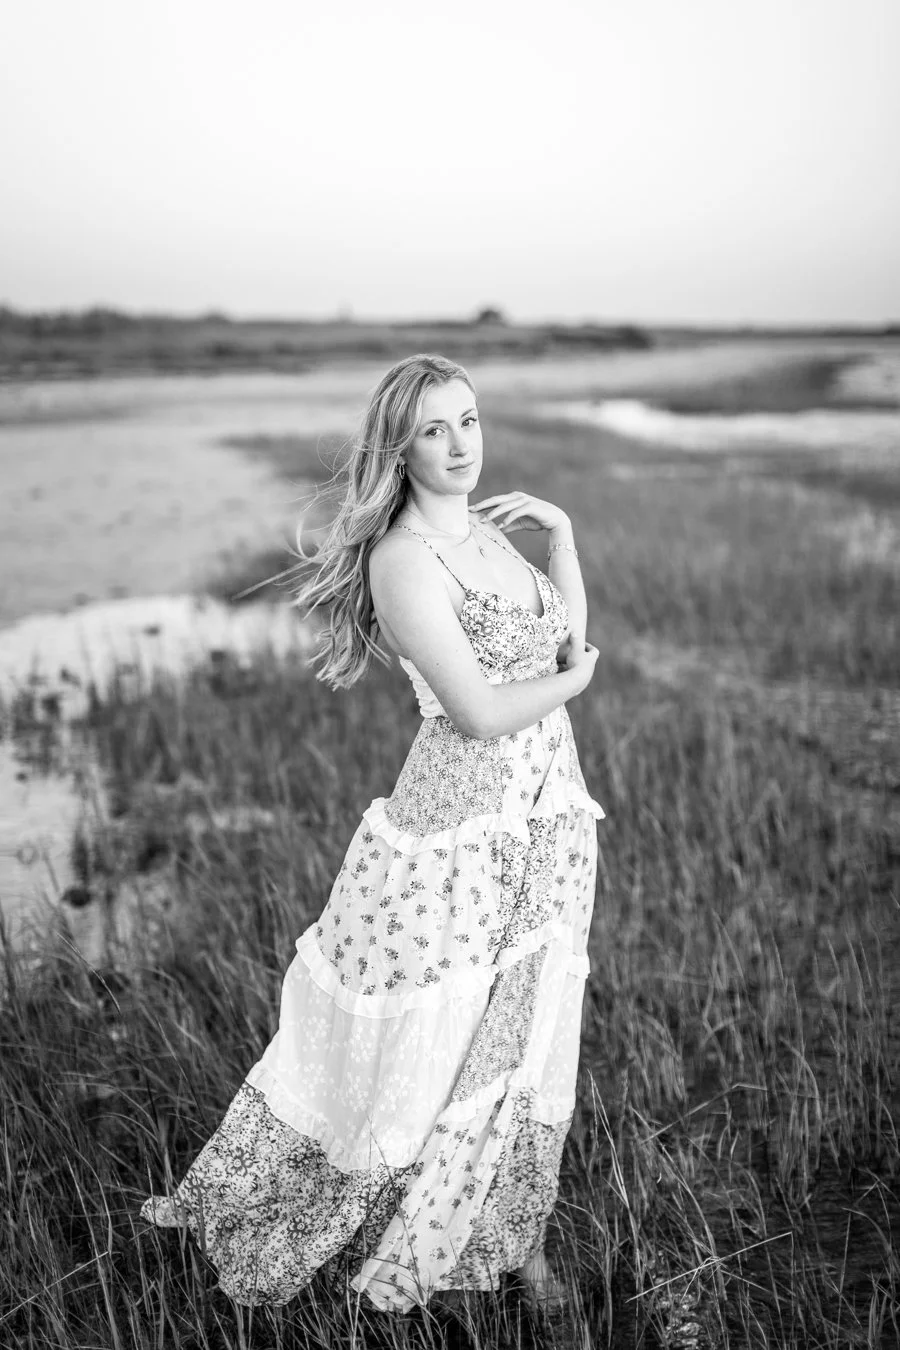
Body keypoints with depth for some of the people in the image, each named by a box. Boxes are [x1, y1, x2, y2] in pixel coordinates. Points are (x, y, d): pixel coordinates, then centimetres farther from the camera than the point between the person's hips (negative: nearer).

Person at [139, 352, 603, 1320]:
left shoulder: (487, 531, 8)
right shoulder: (401, 559, -17)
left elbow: (570, 640, 14)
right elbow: (481, 714, -23)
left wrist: (561, 530, 6)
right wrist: (573, 678, -5)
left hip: (547, 821, 7)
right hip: (459, 833, -7)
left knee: (526, 1040, 18)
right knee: (424, 1048, 7)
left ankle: (512, 1235, 40)